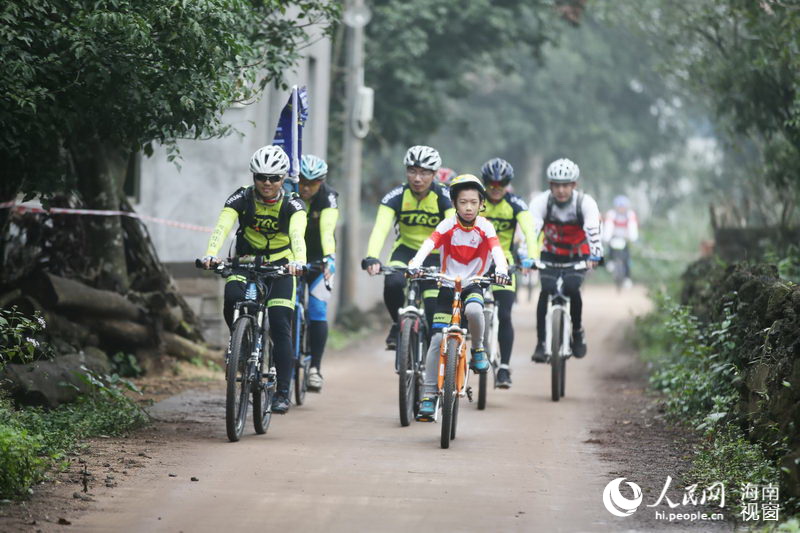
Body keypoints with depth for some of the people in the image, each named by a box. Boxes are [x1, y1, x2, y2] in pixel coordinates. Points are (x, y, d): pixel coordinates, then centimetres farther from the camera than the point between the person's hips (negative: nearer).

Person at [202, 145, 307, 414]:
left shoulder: (292, 205, -16)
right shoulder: (242, 198, -14)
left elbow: (297, 234, -35)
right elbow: (222, 227, -30)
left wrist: (299, 260, -55)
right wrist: (211, 254, -50)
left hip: (280, 265, -1)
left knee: (280, 326, -14)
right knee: (233, 298, -30)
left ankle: (282, 392, -8)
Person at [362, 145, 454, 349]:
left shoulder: (444, 196, -20)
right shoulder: (396, 195, -18)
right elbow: (380, 228, -31)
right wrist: (372, 258, -48)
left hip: (435, 256, -1)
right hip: (406, 250, 1)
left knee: (434, 315, -10)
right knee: (393, 283, -30)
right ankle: (398, 325, -3)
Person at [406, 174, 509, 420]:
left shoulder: (484, 226, -7)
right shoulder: (448, 225, -9)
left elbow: (496, 249, -23)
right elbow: (429, 244, -25)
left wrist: (501, 269, -45)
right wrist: (415, 264, -44)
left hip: (473, 284, 0)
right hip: (447, 286, 0)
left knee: (473, 309, -35)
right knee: (438, 338, -9)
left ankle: (478, 349, -5)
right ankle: (428, 395, -2)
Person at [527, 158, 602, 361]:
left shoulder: (585, 203, -22)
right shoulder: (541, 201, -20)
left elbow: (593, 230, -37)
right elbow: (531, 230, -33)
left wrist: (594, 256, -55)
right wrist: (526, 257, -49)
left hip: (577, 256, -1)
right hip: (550, 255, 1)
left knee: (571, 288, -25)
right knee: (546, 291, -21)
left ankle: (577, 331, -2)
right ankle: (541, 343, -15)